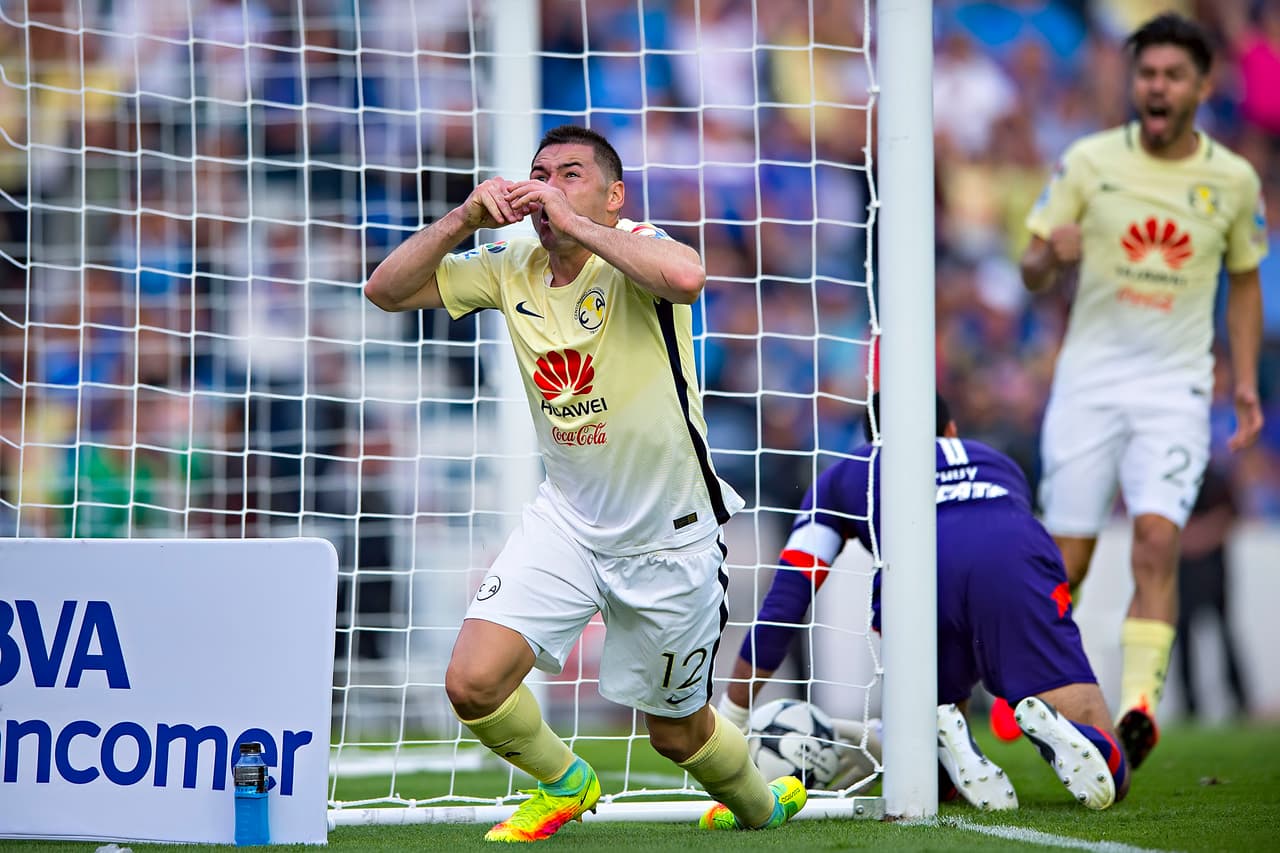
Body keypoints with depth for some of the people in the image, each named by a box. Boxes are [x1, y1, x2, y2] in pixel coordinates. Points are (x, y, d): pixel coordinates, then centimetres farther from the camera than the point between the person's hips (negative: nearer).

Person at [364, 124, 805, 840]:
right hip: (567, 520, 4)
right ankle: (564, 784, 17)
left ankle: (761, 803, 47)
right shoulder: (511, 269, -3)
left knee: (678, 731, 12)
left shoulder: (633, 250, -19)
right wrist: (465, 218, -16)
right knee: (473, 682, -14)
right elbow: (387, 290, -2)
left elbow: (686, 277, -44)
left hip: (670, 536, -4)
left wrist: (575, 224, -37)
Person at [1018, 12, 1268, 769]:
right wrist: (1052, 257, -19)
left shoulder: (1234, 180, 4)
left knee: (1158, 539, -19)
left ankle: (1140, 703, -24)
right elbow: (1034, 272, 4)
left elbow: (1244, 279, 18)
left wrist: (1247, 384, 9)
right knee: (1067, 558, 0)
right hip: (1089, 380, 0)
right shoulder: (1089, 162, 0)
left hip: (1176, 387, 0)